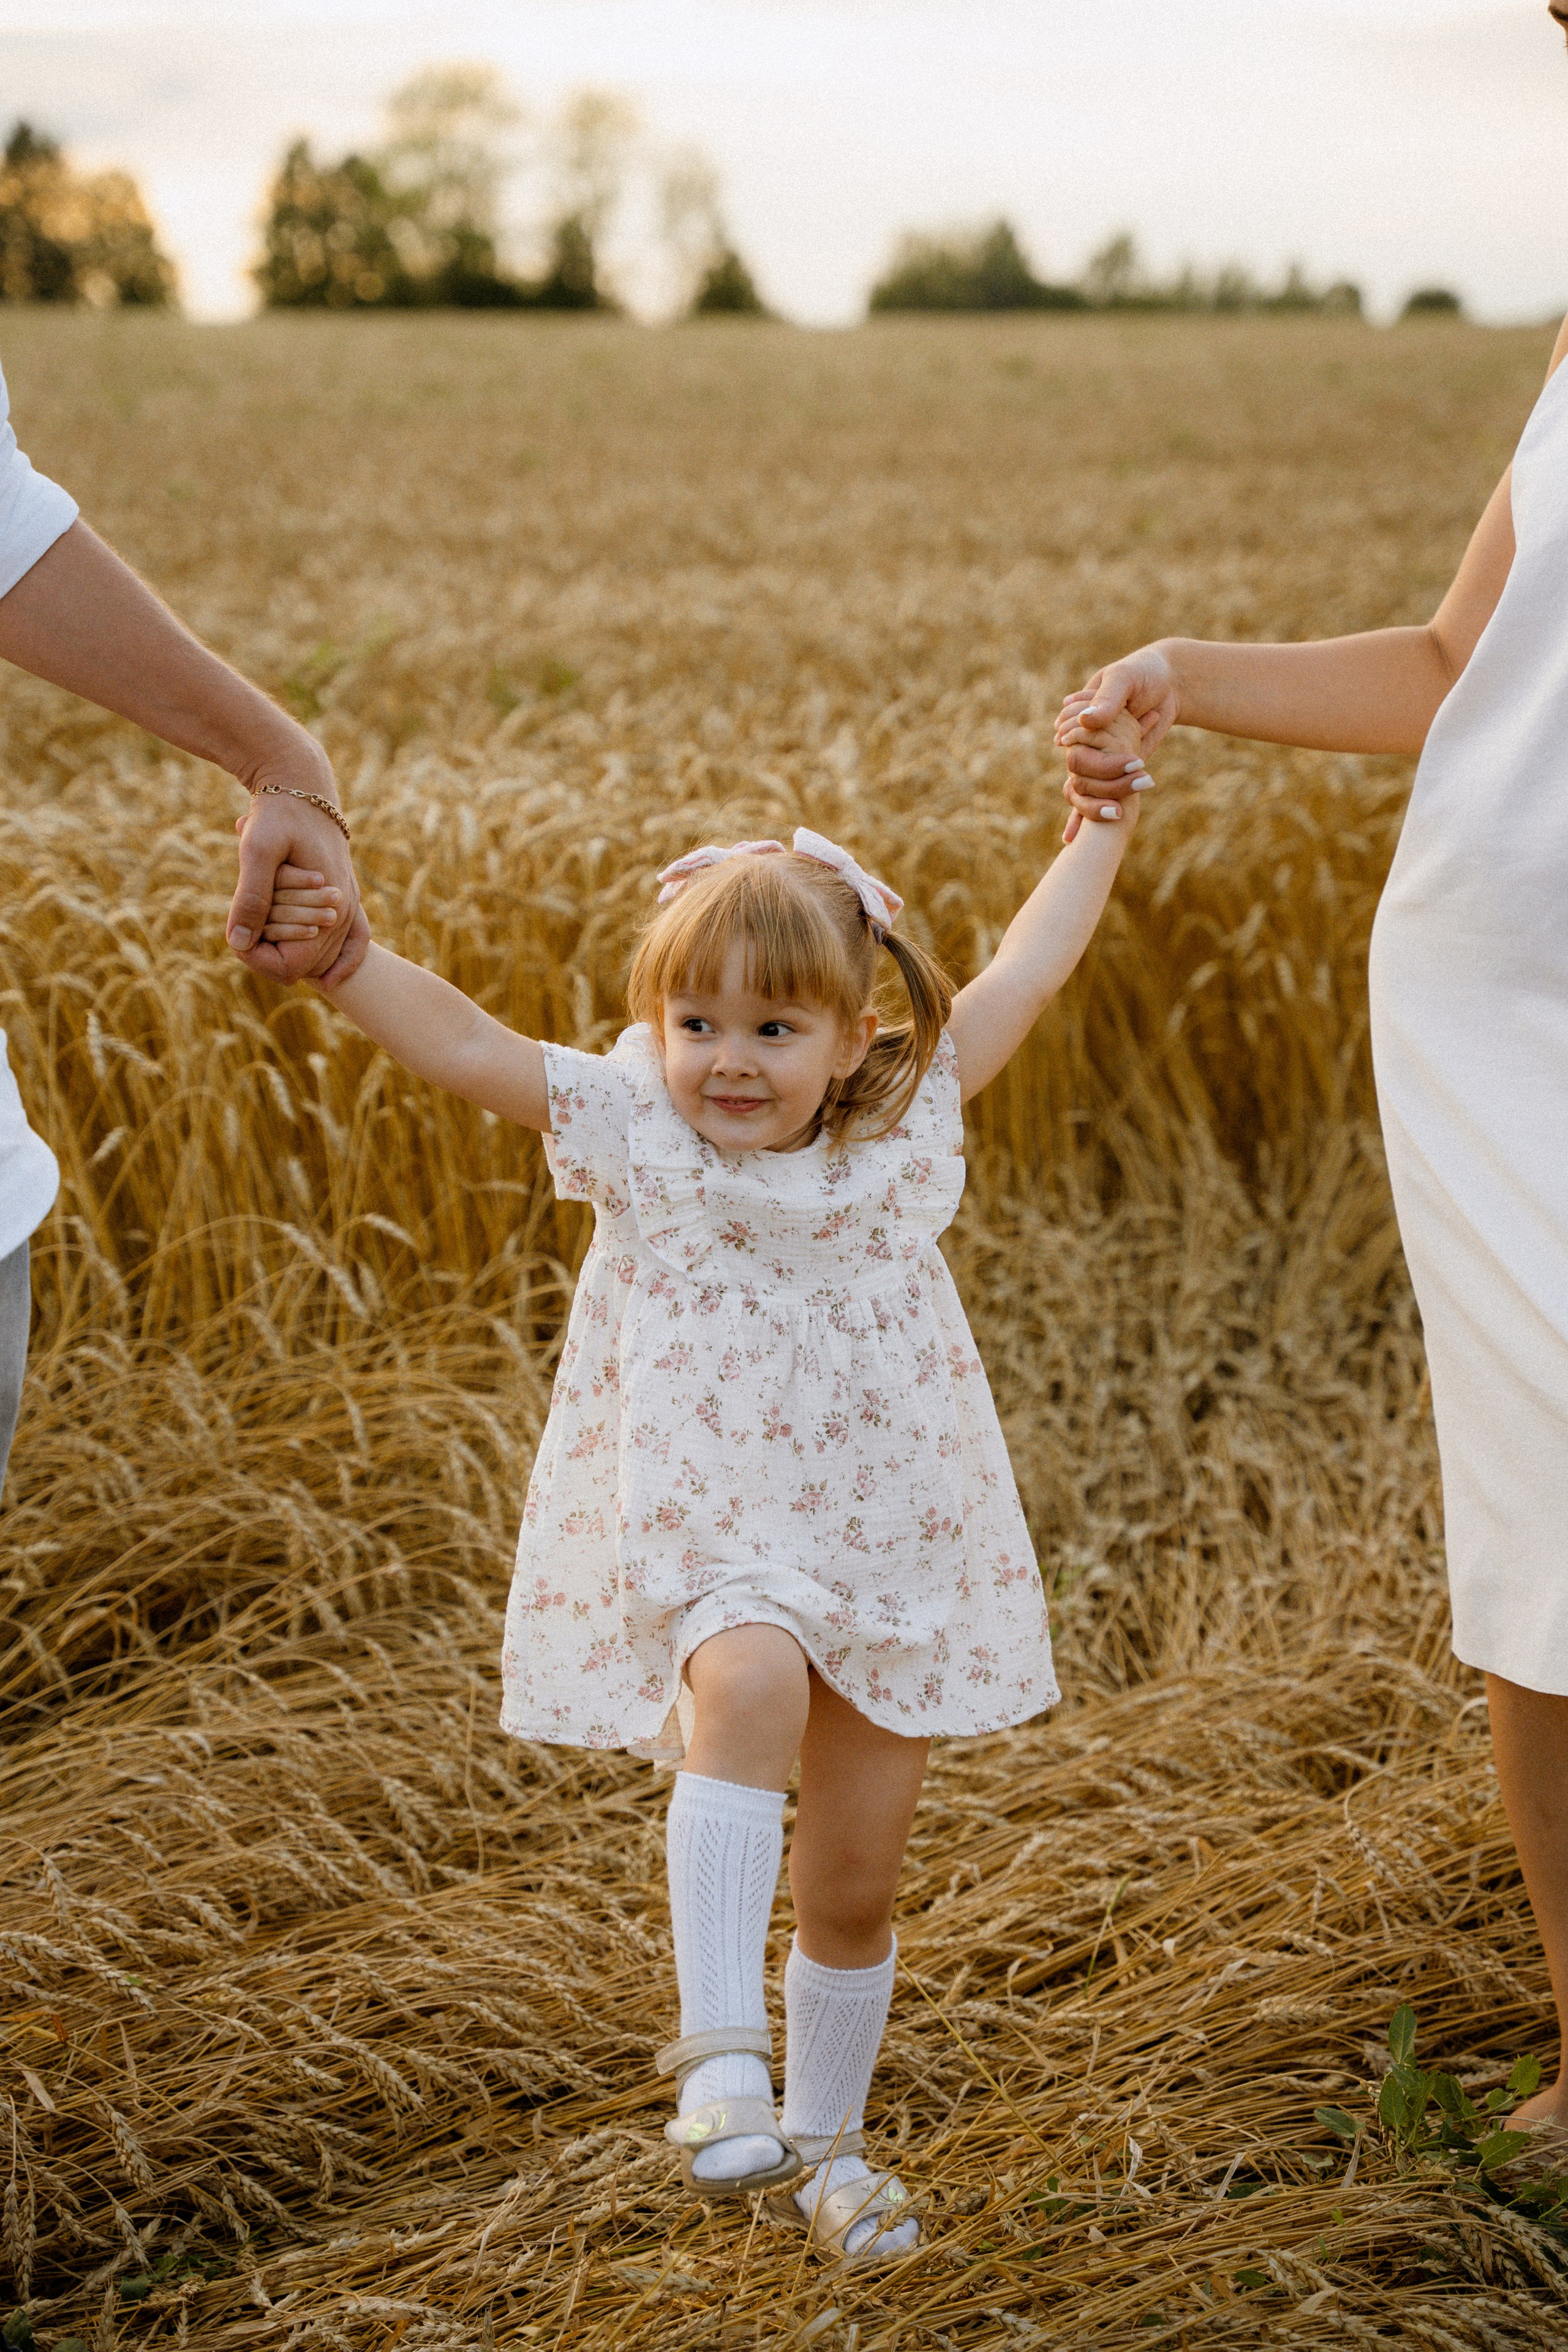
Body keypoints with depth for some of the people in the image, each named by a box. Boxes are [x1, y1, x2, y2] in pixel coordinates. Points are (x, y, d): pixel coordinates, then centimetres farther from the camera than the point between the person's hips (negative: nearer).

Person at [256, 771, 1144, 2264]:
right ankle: (718, 2050, -32)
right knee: (751, 1689, -37)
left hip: (891, 1549, 3)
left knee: (854, 1883, 10)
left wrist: (1106, 818, 18)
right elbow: (463, 1047, -20)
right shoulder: (630, 1131, -7)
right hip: (703, 1538, -3)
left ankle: (818, 2141, 32)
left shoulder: (908, 1121, 0)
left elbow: (1022, 974, 10)